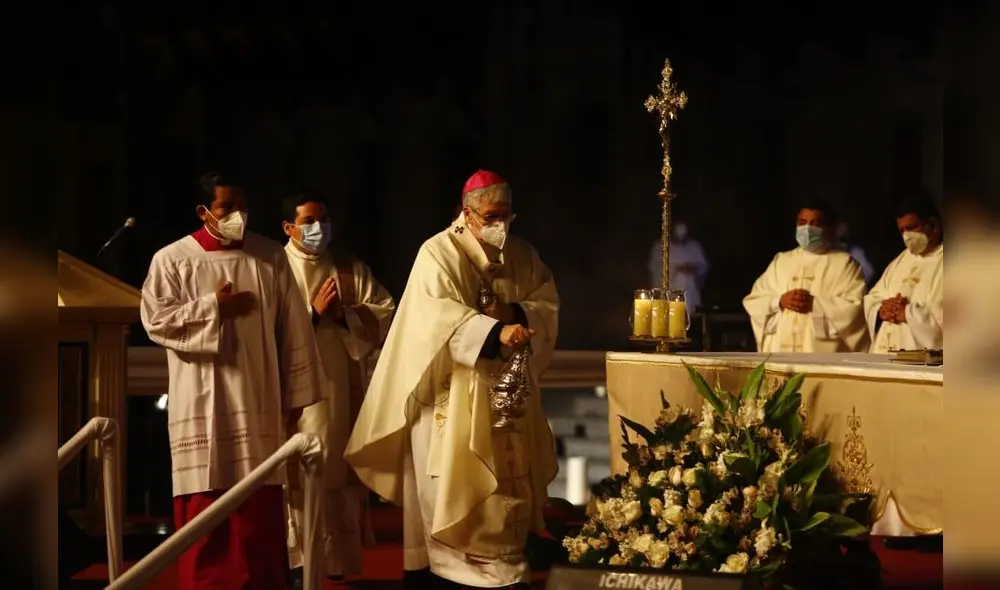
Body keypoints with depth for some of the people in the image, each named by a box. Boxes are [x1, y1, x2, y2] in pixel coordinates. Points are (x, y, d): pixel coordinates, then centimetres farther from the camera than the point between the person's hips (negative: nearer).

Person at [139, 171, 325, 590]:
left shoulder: (271, 256, 5)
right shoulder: (172, 259, 0)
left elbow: (293, 329, 6)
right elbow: (154, 320, -7)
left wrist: (295, 394, 4)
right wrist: (213, 307, -10)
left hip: (258, 402, 2)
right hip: (203, 406, -1)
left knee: (260, 508, 4)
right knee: (205, 507, 0)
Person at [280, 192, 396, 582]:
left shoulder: (351, 268, 11)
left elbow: (386, 313, 3)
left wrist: (345, 314, -11)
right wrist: (313, 312, -16)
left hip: (344, 389, 3)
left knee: (342, 473, 7)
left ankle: (341, 558, 15)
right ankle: (297, 559, 1)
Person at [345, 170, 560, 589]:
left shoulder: (523, 255, 10)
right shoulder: (439, 253, -9)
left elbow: (549, 304, 5)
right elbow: (438, 315, -24)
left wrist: (516, 313, -16)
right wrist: (495, 331, -36)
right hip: (452, 391, -6)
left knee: (506, 479, 7)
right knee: (451, 481, -6)